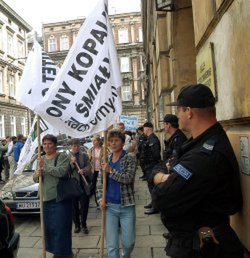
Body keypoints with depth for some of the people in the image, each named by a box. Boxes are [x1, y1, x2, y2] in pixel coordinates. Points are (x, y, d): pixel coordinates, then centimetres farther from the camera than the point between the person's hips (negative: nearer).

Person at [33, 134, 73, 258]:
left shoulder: (62, 157, -5)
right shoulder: (41, 159, 15)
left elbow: (61, 171, -21)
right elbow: (35, 178, 15)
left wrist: (45, 167, -18)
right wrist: (37, 175, -8)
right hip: (46, 199, 6)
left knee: (61, 228, -3)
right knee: (48, 228, 13)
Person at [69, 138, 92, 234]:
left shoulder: (84, 155, 7)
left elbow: (89, 166, -3)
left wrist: (83, 170, -23)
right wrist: (72, 163, -16)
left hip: (84, 184, 1)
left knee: (84, 205, 5)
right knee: (74, 206, 9)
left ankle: (84, 224, 22)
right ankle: (77, 224, 25)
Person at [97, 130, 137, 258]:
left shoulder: (130, 158, -5)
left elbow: (128, 178, -18)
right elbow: (100, 181, 10)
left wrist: (111, 171, -20)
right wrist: (101, 198, -1)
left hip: (126, 206, -2)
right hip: (109, 206, 3)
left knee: (129, 243, 11)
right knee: (111, 245, 6)